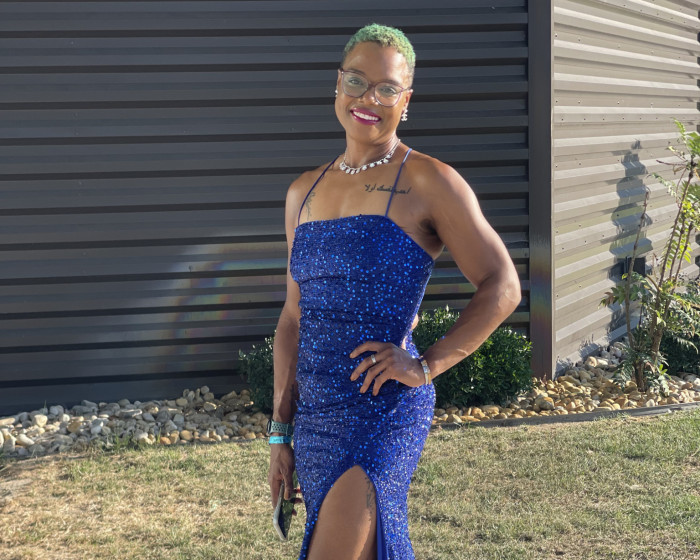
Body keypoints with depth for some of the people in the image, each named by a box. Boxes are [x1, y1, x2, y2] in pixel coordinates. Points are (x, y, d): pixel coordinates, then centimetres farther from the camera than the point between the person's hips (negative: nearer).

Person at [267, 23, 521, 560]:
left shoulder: (427, 181, -5)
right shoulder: (304, 192, 12)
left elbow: (502, 286, -6)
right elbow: (295, 317, 15)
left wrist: (426, 365, -12)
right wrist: (281, 433, 13)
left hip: (383, 411, -6)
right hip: (314, 413, 6)